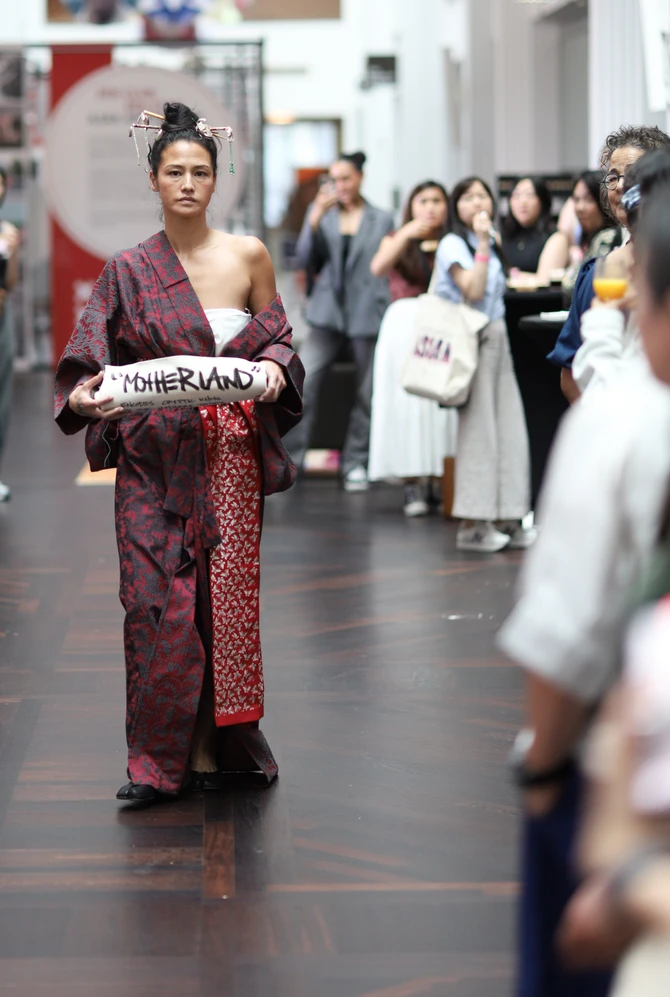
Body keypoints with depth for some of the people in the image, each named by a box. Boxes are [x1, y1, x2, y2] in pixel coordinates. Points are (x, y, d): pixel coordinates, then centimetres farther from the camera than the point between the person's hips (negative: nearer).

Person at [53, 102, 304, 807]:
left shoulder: (248, 256, 6)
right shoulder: (129, 271, 3)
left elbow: (277, 338, 11)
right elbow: (90, 358, -1)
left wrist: (272, 367, -11)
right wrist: (84, 395, -22)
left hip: (232, 452, 1)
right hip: (155, 456, -1)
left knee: (226, 592, 2)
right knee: (157, 596, -5)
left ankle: (212, 743, 14)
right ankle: (161, 756, 2)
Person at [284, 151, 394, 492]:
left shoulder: (382, 219, 7)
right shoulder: (320, 212, 9)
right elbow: (304, 260, 0)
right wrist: (316, 219, -13)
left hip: (369, 316, 0)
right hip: (328, 314, 0)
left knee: (367, 394, 3)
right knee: (301, 384, -12)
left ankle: (355, 463, 16)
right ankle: (289, 460, -6)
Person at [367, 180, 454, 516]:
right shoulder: (397, 241, 14)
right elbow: (378, 267, -7)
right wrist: (406, 234, -13)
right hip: (404, 323, 0)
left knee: (440, 403, -7)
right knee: (406, 403, -7)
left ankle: (432, 482, -1)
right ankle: (411, 484, -6)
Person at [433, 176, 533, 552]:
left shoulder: (493, 243, 16)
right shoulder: (453, 245, -6)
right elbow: (472, 291, -18)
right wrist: (482, 243, -17)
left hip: (497, 340, 7)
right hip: (470, 341, -7)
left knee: (509, 429, 4)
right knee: (477, 428, -7)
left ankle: (505, 519, 9)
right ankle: (472, 524, -3)